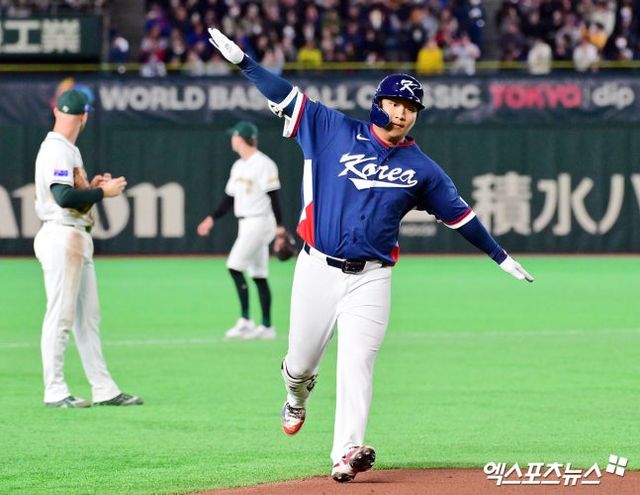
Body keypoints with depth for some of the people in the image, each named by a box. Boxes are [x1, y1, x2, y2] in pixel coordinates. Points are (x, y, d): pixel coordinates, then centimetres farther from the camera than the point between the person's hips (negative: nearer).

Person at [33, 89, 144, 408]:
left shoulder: (68, 150, 17)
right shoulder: (56, 150, -13)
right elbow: (64, 197, -23)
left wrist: (91, 188, 9)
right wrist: (103, 192, -14)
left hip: (79, 237, 10)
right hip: (61, 236, -10)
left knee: (88, 317, 10)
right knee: (60, 316, -7)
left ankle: (104, 390, 11)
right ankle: (55, 393, -4)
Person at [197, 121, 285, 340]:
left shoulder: (263, 164, -13)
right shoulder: (238, 166, 15)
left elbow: (273, 197, -16)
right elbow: (230, 198, 20)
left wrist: (279, 225, -20)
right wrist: (212, 218, 11)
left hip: (259, 222, -9)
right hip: (245, 224, 9)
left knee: (235, 266, -15)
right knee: (258, 275, 8)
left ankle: (245, 320, -13)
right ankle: (267, 326, 10)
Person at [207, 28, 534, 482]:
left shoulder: (421, 169, 8)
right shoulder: (335, 131, 3)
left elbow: (458, 214, 17)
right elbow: (285, 96, 2)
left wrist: (501, 257, 21)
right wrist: (242, 60, -6)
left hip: (371, 279, 0)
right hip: (317, 270, 0)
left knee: (356, 364, -14)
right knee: (301, 360, 7)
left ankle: (347, 453, -20)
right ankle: (297, 396, 44)